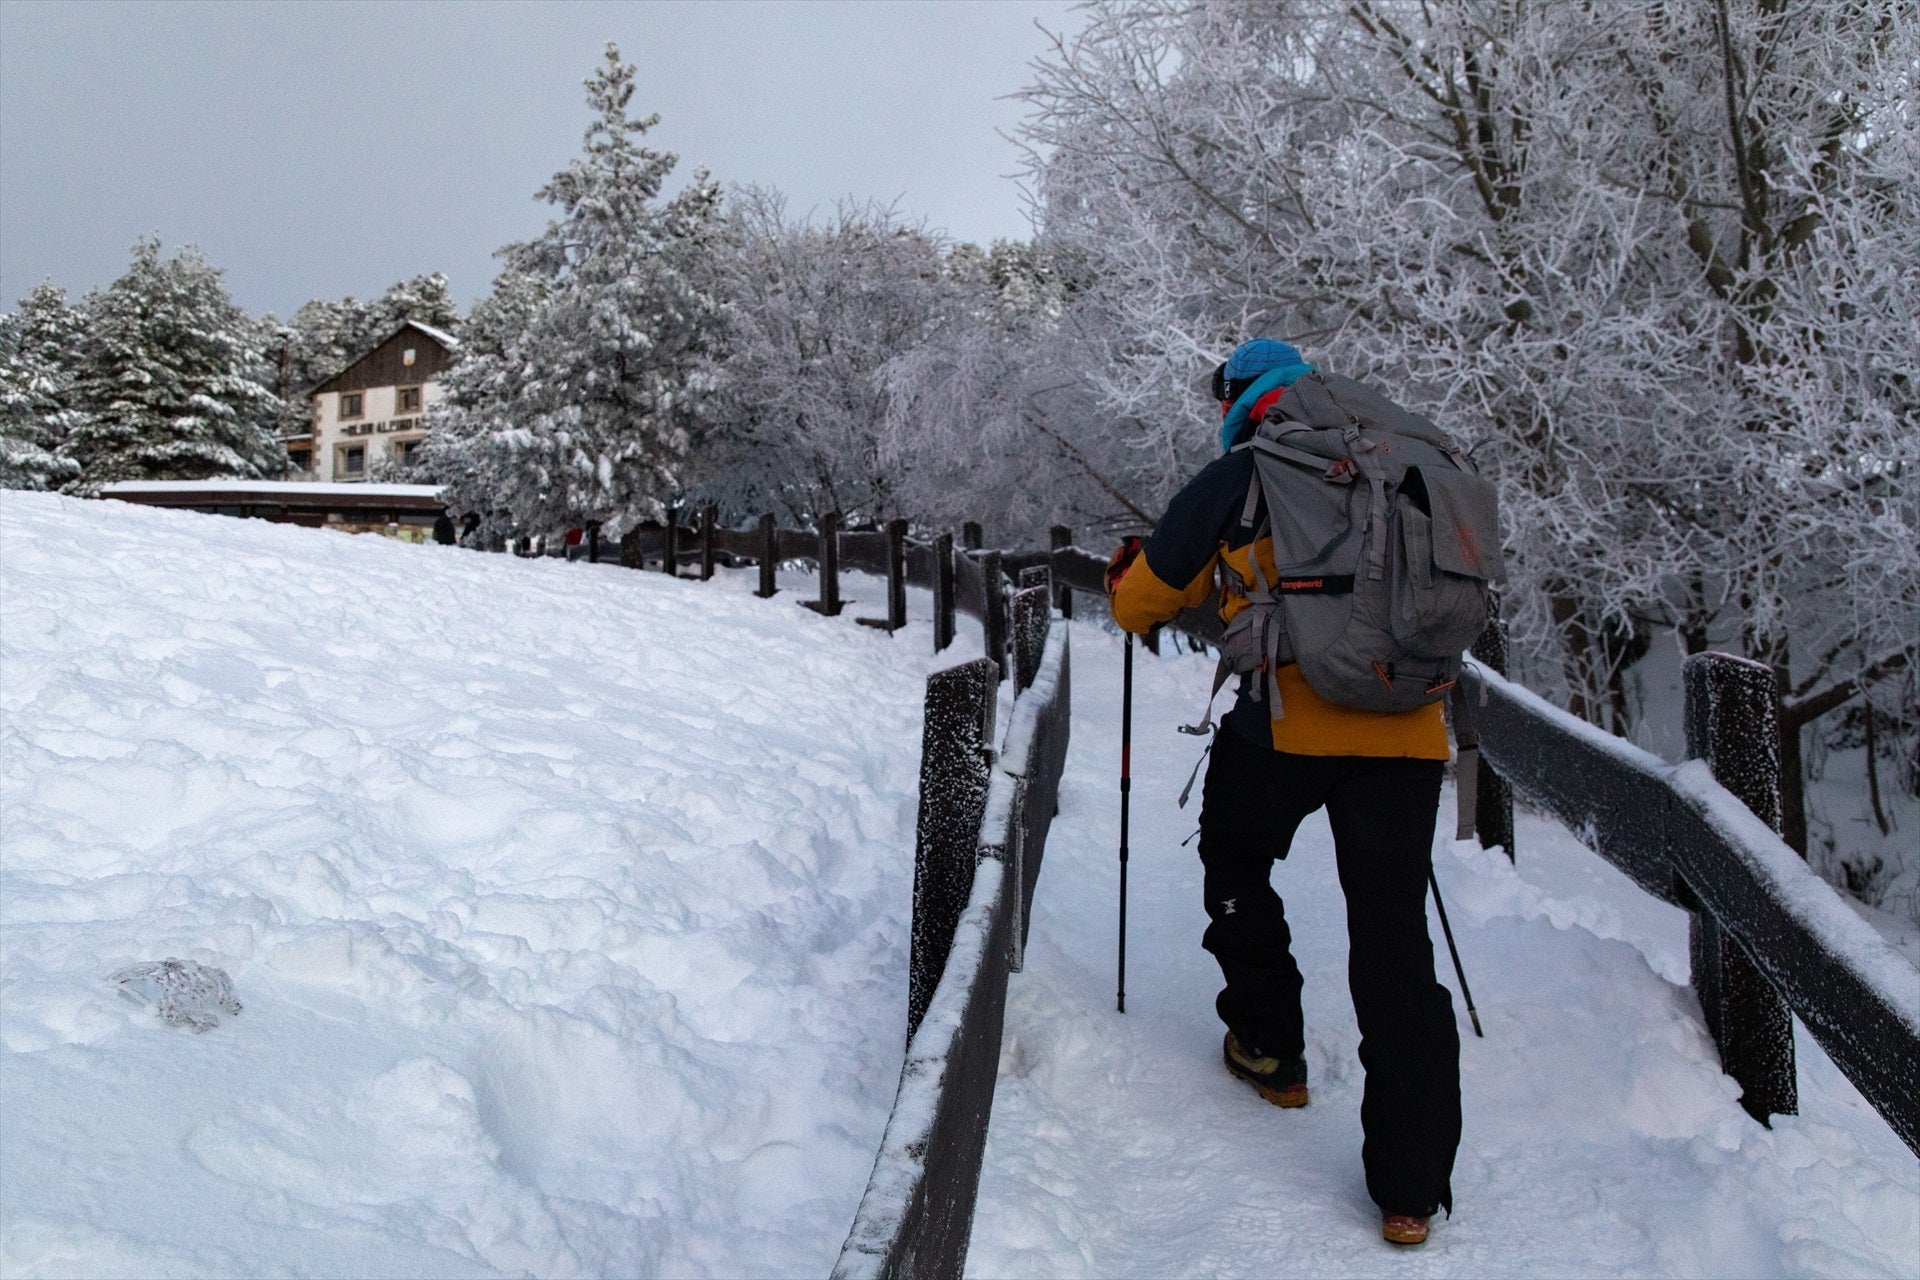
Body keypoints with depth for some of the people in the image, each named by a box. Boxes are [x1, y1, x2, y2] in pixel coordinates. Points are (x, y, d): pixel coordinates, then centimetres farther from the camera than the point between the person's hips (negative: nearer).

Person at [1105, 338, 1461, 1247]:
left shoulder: (1238, 475, 7)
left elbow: (1144, 598, 14)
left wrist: (1125, 580, 36)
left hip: (1288, 719, -4)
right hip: (1408, 728, 4)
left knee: (1235, 864, 25)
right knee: (1394, 940, 6)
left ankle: (1270, 1050, 33)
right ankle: (1412, 1189, 7)